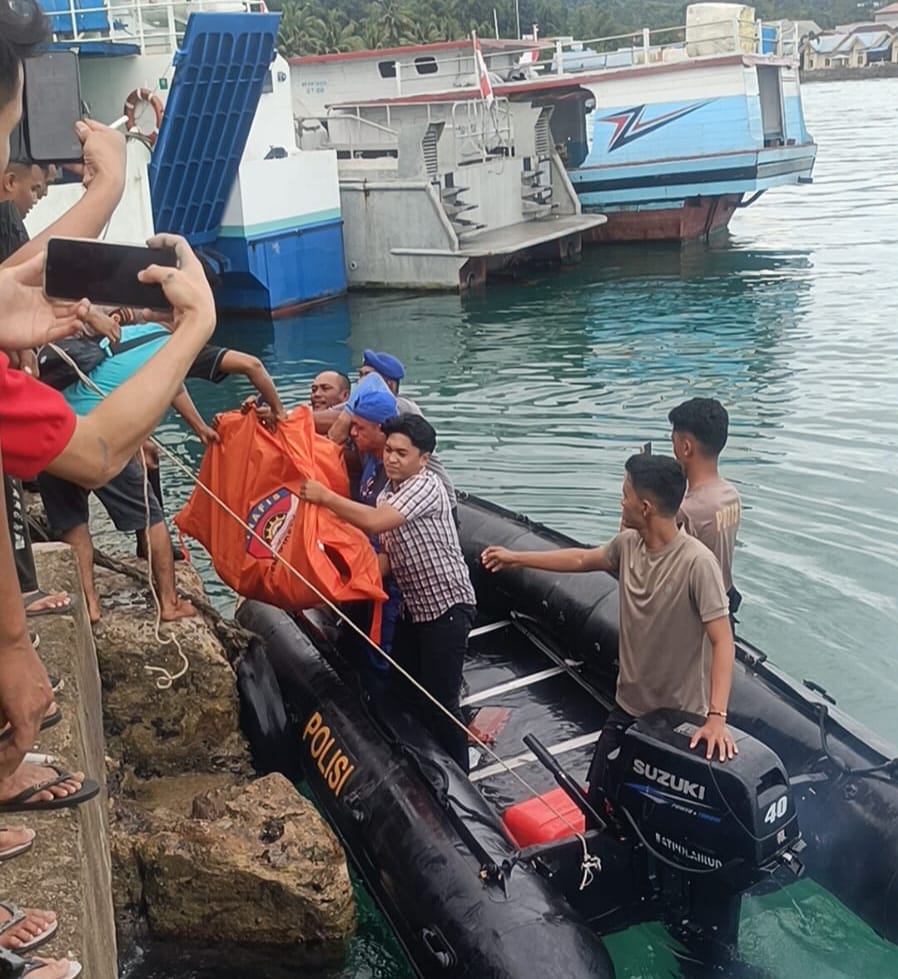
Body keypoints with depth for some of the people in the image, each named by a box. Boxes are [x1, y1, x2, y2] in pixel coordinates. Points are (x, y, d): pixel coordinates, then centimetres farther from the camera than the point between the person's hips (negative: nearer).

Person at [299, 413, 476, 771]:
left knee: (440, 700, -4)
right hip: (413, 607, 9)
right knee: (406, 692, 14)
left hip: (447, 607, -9)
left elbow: (375, 522, -33)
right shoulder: (387, 494, 9)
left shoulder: (426, 487, -19)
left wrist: (324, 496, -26)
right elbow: (390, 555, 8)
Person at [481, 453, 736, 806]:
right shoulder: (627, 544, -5)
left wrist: (716, 717, -34)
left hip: (680, 719, -7)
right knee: (599, 796, 18)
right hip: (627, 706, 7)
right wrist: (516, 558, 21)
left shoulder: (697, 563, -26)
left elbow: (722, 641, -27)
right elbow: (581, 559, 14)